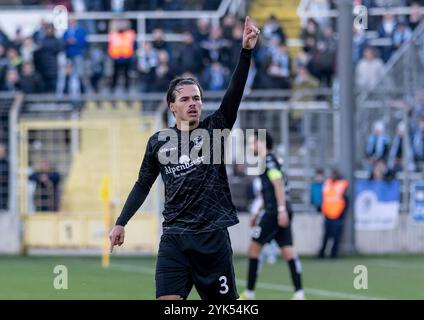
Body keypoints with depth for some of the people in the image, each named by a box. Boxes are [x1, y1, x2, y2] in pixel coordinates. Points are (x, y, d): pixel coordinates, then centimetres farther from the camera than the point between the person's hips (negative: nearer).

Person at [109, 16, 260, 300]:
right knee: (167, 302, -13)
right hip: (174, 238, 1)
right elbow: (143, 184, 19)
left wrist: (246, 52, -24)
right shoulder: (159, 142, 7)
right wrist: (121, 223, 16)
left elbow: (234, 95, -12)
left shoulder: (213, 130, 1)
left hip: (213, 237, -1)